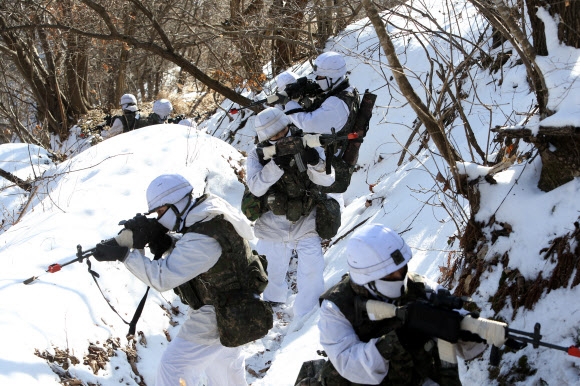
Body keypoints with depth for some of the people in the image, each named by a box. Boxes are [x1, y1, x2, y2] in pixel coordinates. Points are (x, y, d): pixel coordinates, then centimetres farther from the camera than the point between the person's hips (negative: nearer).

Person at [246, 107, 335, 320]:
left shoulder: (306, 146, -9)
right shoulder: (258, 155, -8)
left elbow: (327, 179, -14)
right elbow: (256, 188, -21)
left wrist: (315, 162, -35)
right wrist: (276, 164, -34)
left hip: (306, 225, -1)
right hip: (273, 228, 1)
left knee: (312, 277, -9)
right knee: (272, 277, 17)